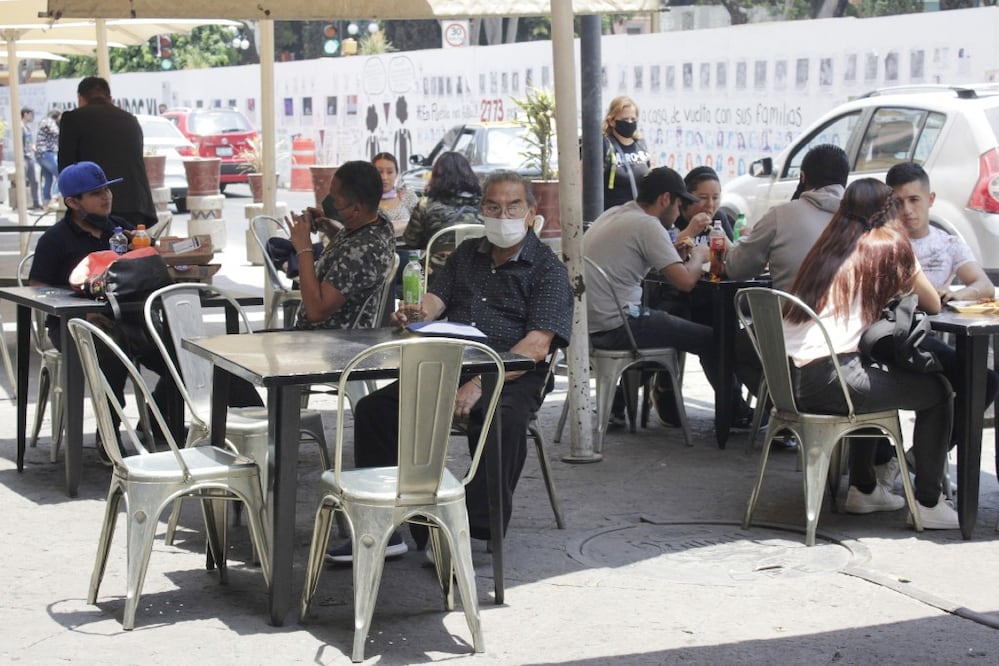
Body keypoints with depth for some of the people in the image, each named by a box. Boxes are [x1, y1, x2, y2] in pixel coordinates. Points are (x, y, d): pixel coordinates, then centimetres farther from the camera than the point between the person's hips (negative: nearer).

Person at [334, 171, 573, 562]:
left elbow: (537, 345, -11)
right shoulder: (467, 254, 22)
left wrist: (480, 384, -24)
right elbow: (436, 298, 12)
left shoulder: (547, 269, 1)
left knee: (502, 422, -38)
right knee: (374, 408, -14)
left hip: (511, 377, -5)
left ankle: (477, 534, -30)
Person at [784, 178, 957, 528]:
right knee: (938, 390, 11)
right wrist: (907, 290, 29)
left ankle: (863, 489, 40)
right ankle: (928, 503, 13)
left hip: (787, 378, 8)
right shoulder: (889, 245, 1)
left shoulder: (827, 246, 18)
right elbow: (933, 305, 12)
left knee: (873, 374, 36)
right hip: (827, 380, -7)